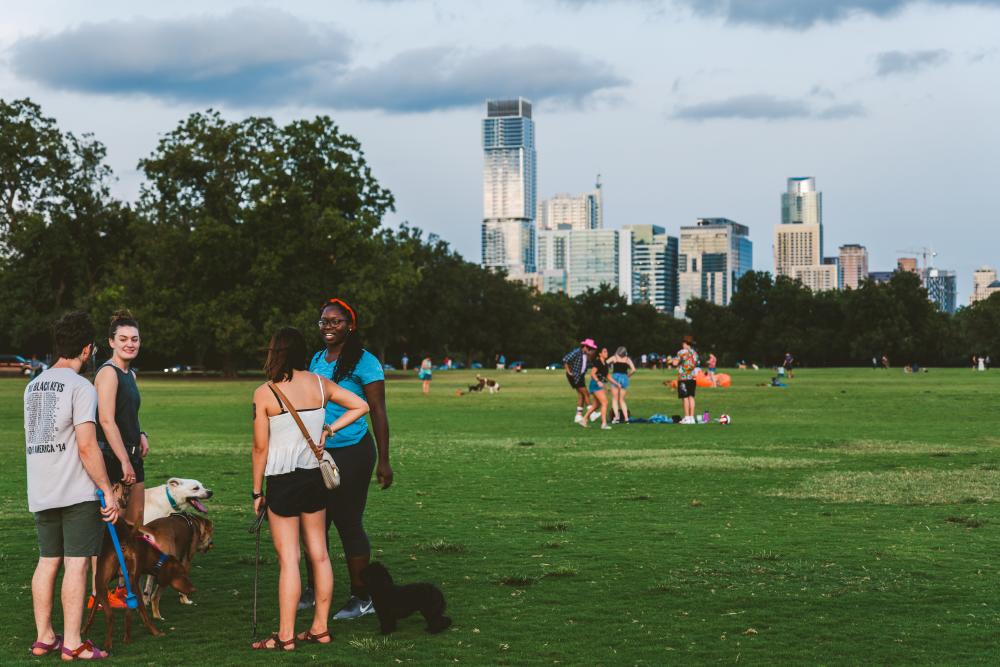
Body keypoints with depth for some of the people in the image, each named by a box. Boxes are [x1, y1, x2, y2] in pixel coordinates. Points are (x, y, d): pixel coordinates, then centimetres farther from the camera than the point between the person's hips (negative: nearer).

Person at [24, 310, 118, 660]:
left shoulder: (33, 386, 13)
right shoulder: (81, 387, -12)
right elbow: (86, 447, -17)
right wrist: (108, 491, -12)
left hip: (40, 494, 7)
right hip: (77, 493, -7)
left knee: (47, 561, 13)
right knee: (76, 564, -4)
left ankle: (43, 637, 17)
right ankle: (72, 644, -3)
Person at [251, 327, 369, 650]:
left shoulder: (264, 393, -11)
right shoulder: (320, 384, 2)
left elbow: (260, 447, -9)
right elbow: (361, 406, 9)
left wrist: (257, 491, 0)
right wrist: (328, 430, 8)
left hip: (282, 481, -5)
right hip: (315, 476, 5)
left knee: (288, 558, -3)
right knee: (319, 553, 11)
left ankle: (285, 636, 1)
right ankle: (320, 628, 18)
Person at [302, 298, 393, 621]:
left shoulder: (364, 362, -10)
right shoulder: (317, 359, 11)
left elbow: (378, 411, -11)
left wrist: (383, 461, -14)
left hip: (351, 454, -7)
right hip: (317, 453, 7)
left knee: (349, 523, -3)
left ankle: (362, 598, 8)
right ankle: (314, 591, 24)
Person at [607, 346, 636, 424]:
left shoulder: (614, 358, 8)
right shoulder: (627, 359, 10)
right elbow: (633, 369, -1)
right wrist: (628, 375, 12)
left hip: (615, 377, -2)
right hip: (624, 378, 2)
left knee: (615, 399, 4)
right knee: (622, 400, 11)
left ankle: (616, 416, -12)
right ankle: (626, 418, 1)